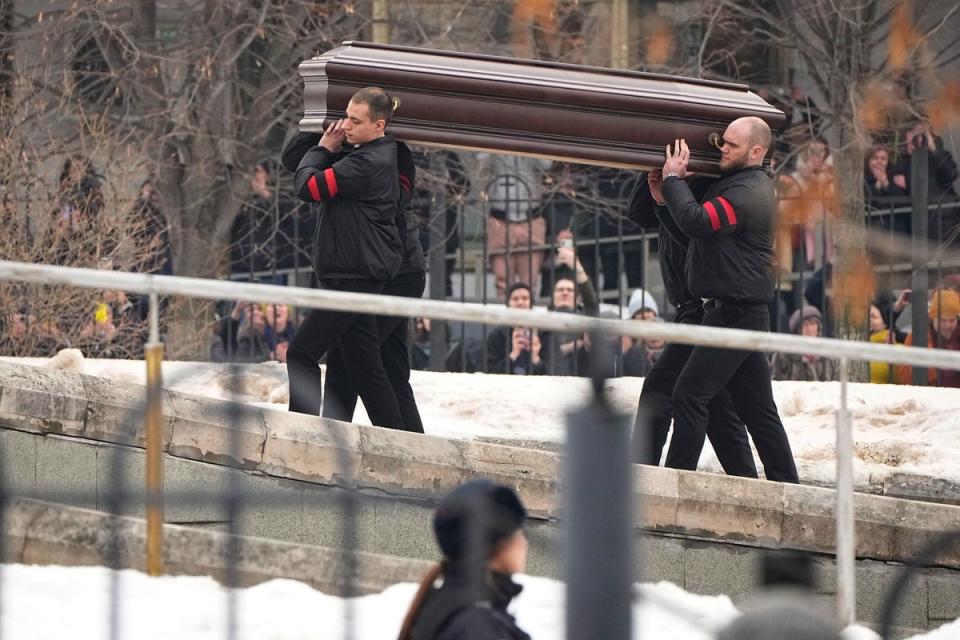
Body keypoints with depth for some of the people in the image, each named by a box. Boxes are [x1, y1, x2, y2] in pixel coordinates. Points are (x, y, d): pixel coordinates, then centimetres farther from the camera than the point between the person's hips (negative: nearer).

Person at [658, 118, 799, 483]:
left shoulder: (747, 193, -17)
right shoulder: (747, 184, 18)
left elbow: (696, 222, -27)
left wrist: (673, 179, -13)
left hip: (735, 314, -11)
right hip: (743, 314, 11)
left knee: (690, 394, -10)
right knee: (758, 408, 11)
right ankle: (786, 485, 12)